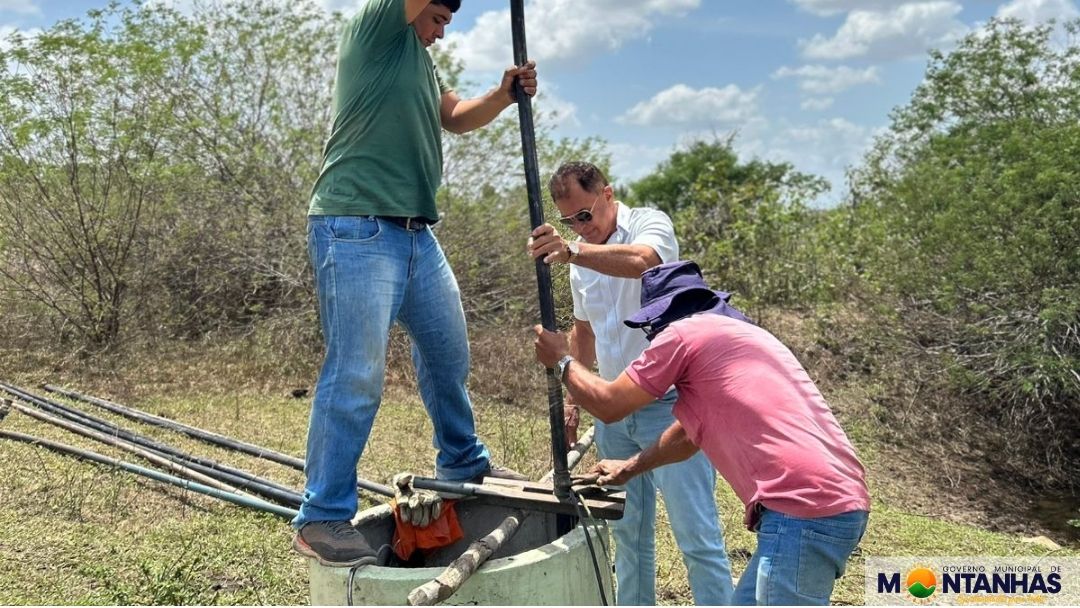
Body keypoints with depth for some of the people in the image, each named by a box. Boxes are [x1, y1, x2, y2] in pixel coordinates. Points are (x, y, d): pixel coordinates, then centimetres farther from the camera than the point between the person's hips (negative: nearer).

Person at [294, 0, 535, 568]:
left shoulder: (419, 57, 22)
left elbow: (456, 115, 30)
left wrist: (504, 94, 12)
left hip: (415, 234, 10)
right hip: (356, 230, -9)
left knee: (448, 354, 18)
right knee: (355, 376, -11)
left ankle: (462, 462, 38)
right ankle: (321, 518, 0)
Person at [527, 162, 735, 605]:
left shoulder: (650, 223, -9)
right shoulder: (582, 261, 13)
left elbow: (640, 261, -34)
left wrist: (571, 251, -48)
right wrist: (572, 398, 21)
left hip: (668, 403, -7)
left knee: (696, 533, -5)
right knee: (628, 531, 14)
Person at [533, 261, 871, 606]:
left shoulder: (684, 333, -3)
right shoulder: (738, 334, 26)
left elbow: (609, 406, 6)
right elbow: (689, 433, 36)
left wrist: (562, 361, 22)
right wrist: (630, 468, 46)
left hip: (804, 510, -10)